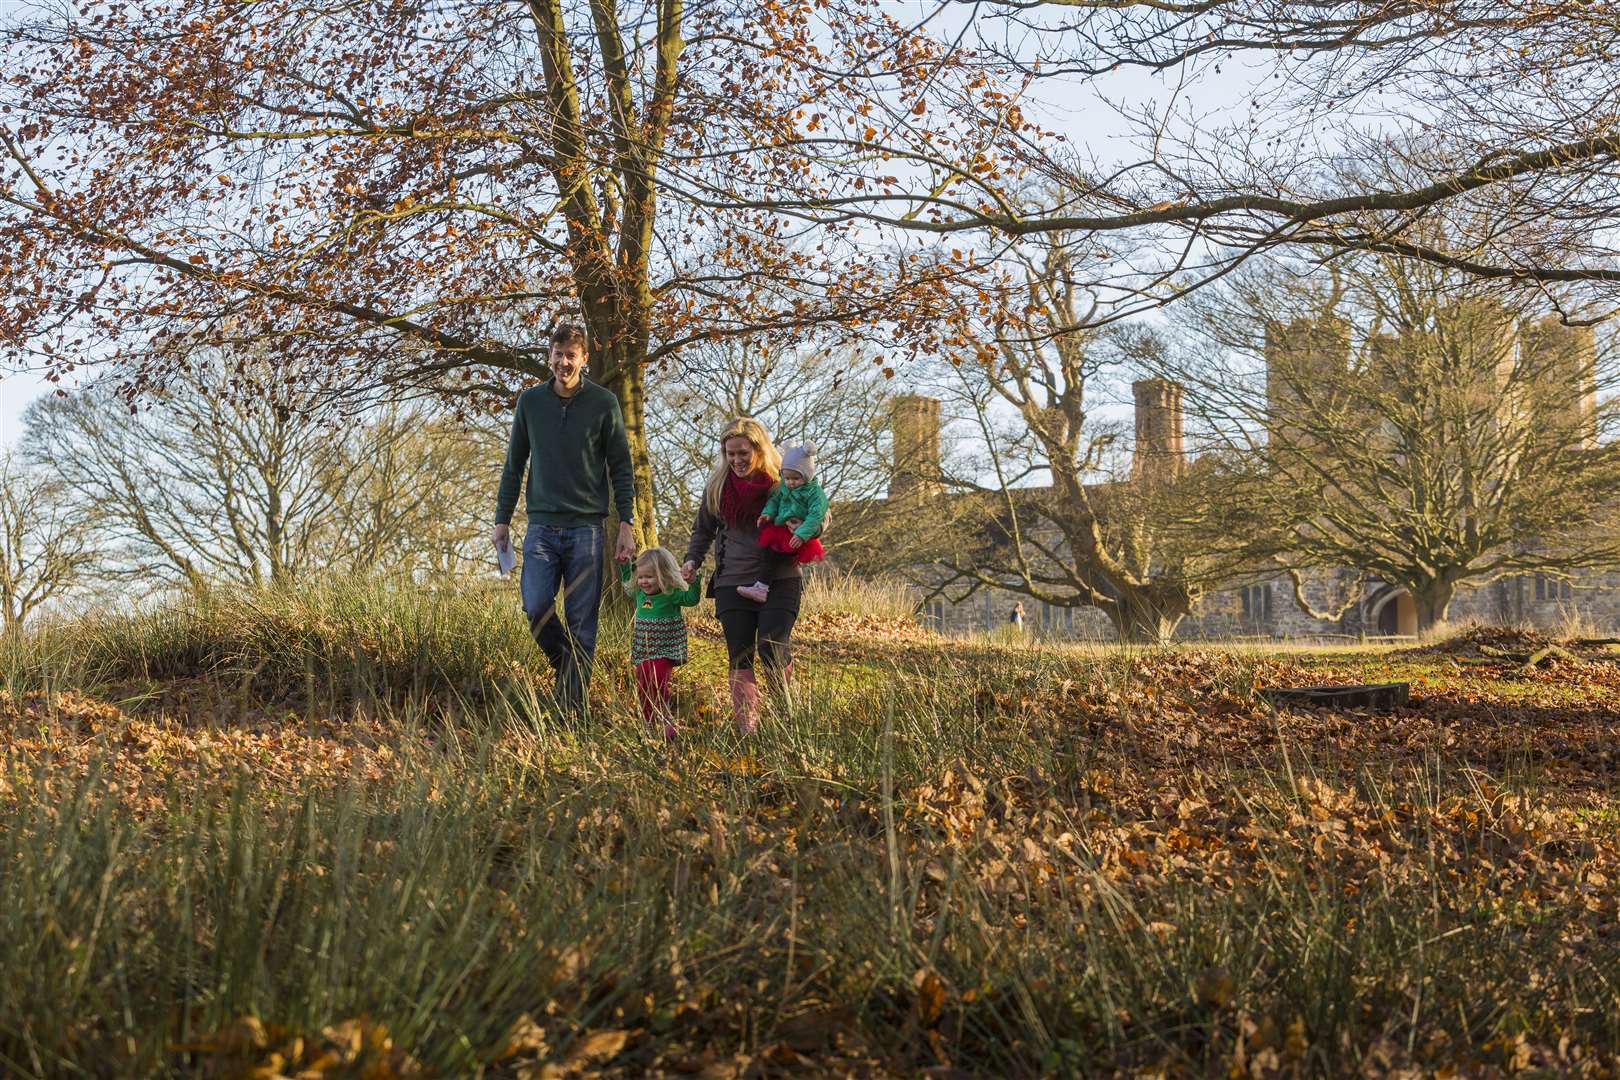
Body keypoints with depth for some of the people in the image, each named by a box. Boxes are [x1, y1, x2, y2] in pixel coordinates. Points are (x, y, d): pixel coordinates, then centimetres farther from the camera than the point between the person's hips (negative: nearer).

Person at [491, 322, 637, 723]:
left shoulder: (604, 403, 1)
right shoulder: (530, 401, 7)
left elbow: (621, 468, 3)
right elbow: (514, 465, 13)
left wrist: (626, 525, -3)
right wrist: (502, 520, 8)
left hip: (586, 528, -2)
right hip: (541, 525, 2)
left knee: (581, 623, -1)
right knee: (536, 607, -12)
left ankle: (573, 708, 7)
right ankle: (564, 664, 17)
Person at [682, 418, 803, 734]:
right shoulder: (717, 485, 5)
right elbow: (703, 530, 20)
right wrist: (692, 560, 3)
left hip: (779, 580, -3)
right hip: (732, 582, 3)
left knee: (772, 650, -13)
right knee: (740, 657, -2)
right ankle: (748, 729, 0)